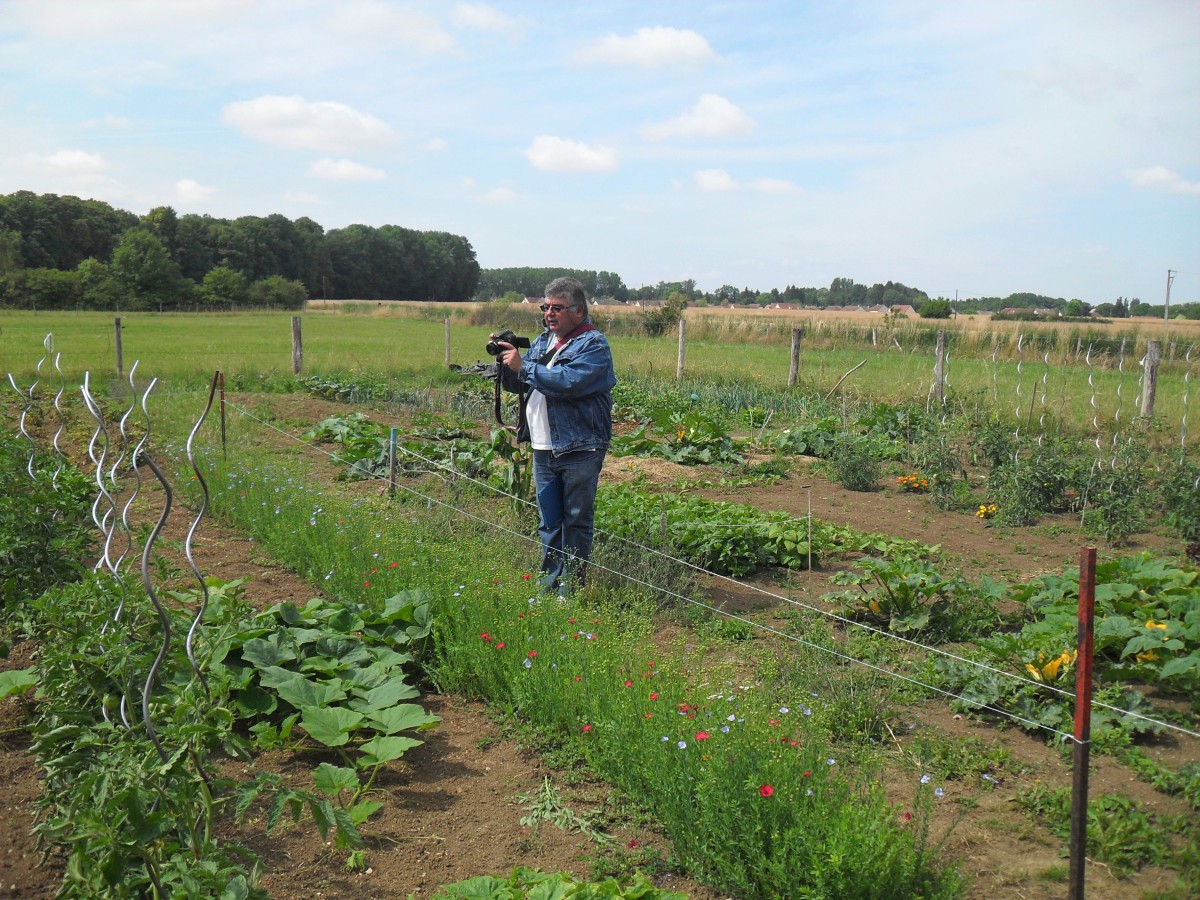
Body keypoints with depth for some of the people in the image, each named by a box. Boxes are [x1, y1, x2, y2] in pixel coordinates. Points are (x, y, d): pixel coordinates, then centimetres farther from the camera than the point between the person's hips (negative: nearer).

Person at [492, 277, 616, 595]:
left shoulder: (594, 344, -8)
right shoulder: (542, 341, 16)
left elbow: (569, 381, -25)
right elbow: (517, 384, 21)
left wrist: (522, 365, -18)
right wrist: (505, 360, 2)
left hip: (579, 449, -7)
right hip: (543, 448, 7)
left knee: (576, 520, 2)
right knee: (548, 521, 13)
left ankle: (572, 585, 9)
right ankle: (550, 580, 22)